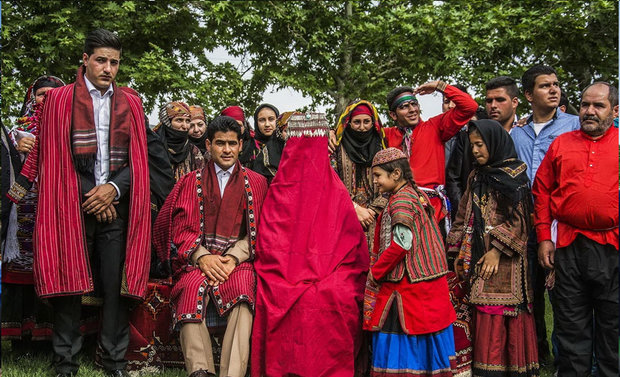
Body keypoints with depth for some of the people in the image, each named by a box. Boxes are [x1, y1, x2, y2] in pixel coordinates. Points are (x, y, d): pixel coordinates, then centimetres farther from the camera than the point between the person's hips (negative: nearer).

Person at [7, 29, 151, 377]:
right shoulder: (60, 100, 6)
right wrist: (92, 198, -5)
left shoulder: (131, 104, 12)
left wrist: (114, 188, -6)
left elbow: (139, 159, 10)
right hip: (72, 206, -2)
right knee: (69, 283, 0)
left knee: (116, 284, 0)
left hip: (116, 206, 2)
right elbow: (54, 158, 2)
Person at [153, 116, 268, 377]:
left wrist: (234, 258, -10)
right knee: (192, 287, -34)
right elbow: (182, 228, 8)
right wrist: (202, 256, -11)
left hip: (239, 259, 0)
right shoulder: (192, 182, 18)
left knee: (244, 287, -34)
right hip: (196, 257, 1)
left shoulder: (256, 183, 16)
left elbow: (258, 230, 8)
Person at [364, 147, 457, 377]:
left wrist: (374, 274, -10)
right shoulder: (415, 194, 13)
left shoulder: (401, 200, -15)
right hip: (425, 279, 9)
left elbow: (400, 244, -22)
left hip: (408, 285, -9)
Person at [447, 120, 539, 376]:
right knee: (484, 314, 5)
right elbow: (464, 216, 16)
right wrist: (459, 251, 11)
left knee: (503, 311, -7)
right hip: (477, 255, 6)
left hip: (503, 258, -6)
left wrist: (497, 250, -16)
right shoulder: (476, 177, 16)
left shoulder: (514, 174, -3)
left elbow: (517, 218, -10)